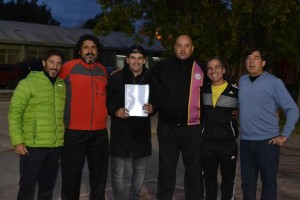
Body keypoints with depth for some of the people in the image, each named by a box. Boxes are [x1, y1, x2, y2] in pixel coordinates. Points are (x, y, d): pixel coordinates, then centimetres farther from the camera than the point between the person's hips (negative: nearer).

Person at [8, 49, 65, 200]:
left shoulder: (62, 86, 9)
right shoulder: (28, 83, -6)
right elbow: (14, 113, -9)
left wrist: (65, 137, 9)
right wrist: (17, 141, -14)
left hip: (56, 146, 5)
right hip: (33, 146, -5)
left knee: (47, 187, 17)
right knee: (27, 187, 6)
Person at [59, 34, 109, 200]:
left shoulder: (102, 71, 10)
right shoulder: (68, 67, -4)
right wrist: (62, 121, 4)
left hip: (100, 132, 4)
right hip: (74, 132, -4)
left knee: (99, 175, 14)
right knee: (71, 175, 7)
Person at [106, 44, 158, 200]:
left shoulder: (150, 80, 4)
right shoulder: (116, 79, -4)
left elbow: (157, 102, 11)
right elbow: (105, 102, -1)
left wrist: (152, 108, -11)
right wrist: (115, 111, -19)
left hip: (142, 132, 3)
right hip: (120, 132, -3)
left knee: (140, 170, 17)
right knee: (118, 173, 4)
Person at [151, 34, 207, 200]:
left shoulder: (201, 68, 1)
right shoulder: (163, 66, 2)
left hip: (192, 127, 0)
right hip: (167, 126, 1)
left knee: (194, 168, 10)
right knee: (166, 167, 13)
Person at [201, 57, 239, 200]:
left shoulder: (236, 91, -7)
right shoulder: (202, 90, 4)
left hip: (228, 142, -2)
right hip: (207, 142, 3)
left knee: (228, 177, 11)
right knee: (209, 176, 15)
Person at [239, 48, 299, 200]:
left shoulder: (274, 82, -7)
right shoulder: (242, 81, 7)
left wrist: (284, 135, -9)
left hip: (267, 141, -4)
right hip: (245, 141, 4)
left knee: (268, 183, 6)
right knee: (247, 182, 11)